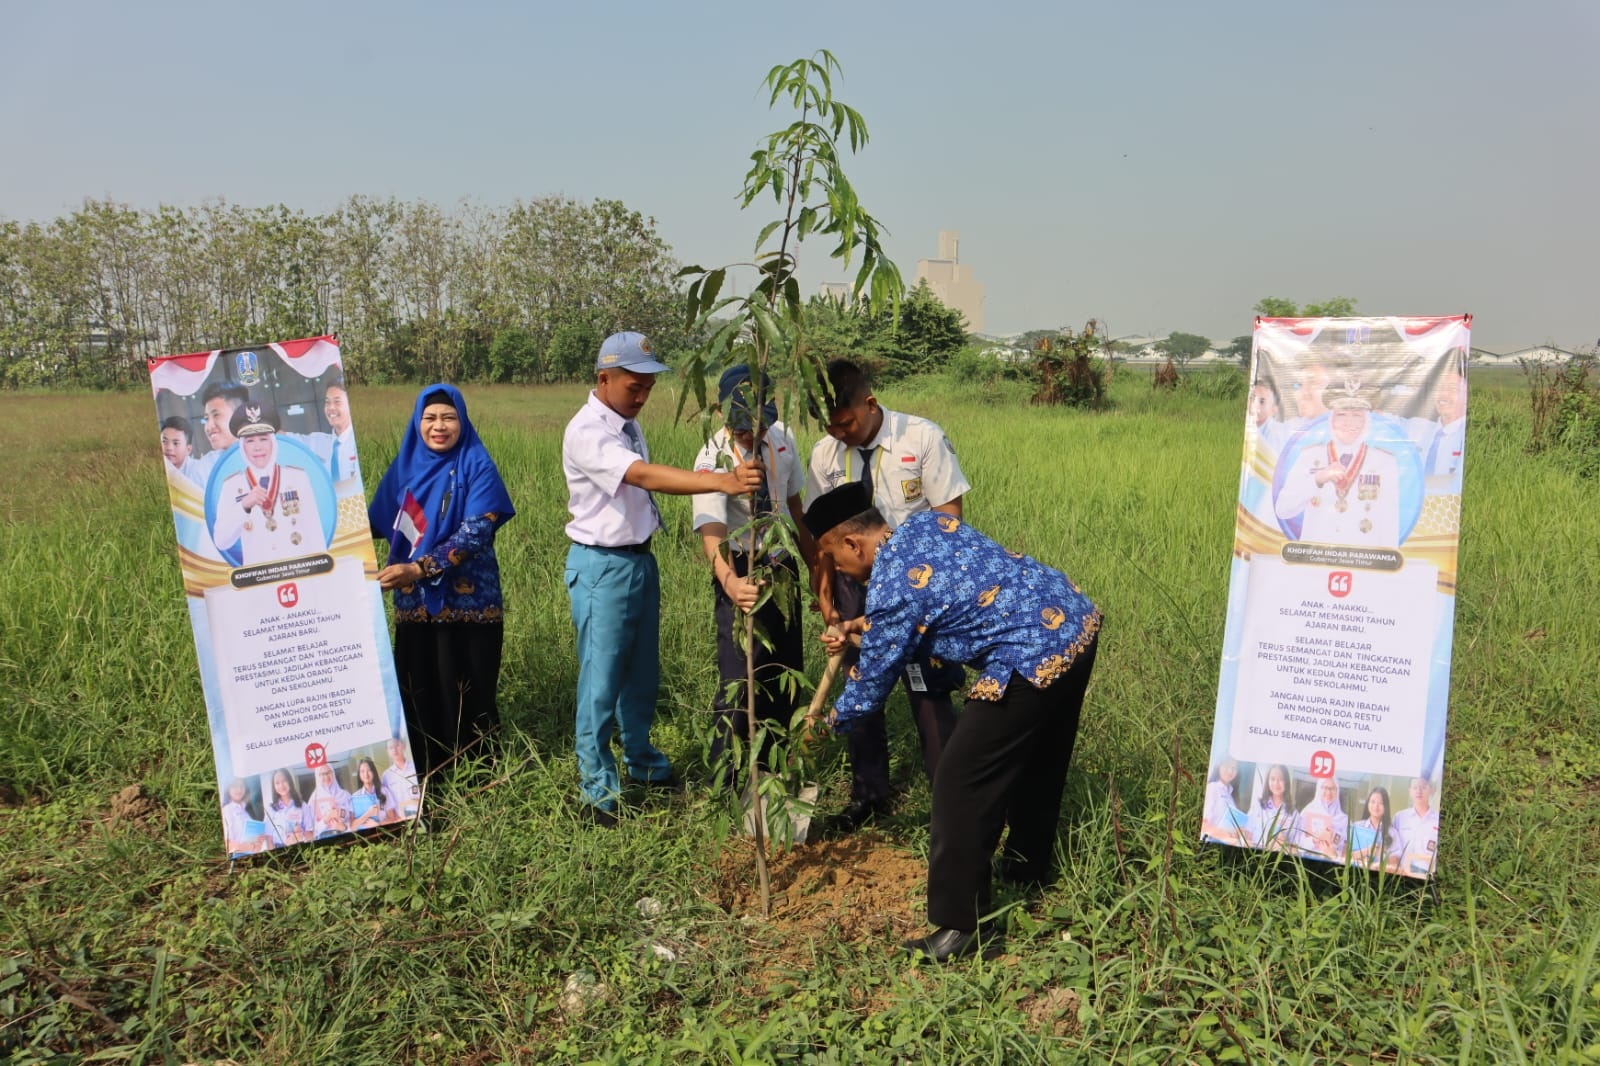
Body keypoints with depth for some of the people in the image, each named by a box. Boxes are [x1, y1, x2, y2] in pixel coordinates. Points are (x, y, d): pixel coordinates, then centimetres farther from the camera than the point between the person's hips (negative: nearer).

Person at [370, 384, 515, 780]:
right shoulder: (404, 467, 8)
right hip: (415, 602, 4)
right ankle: (423, 773, 23)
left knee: (467, 691, 3)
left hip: (467, 601, -4)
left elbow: (476, 533, -16)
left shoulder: (477, 467, -6)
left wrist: (420, 569, -24)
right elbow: (377, 524, 8)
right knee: (418, 690, 8)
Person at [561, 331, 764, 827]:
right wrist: (721, 482, -44)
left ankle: (644, 765, 36)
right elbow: (644, 475, -35)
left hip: (641, 559, 9)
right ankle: (599, 793, 11)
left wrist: (696, 480, 1)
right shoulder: (585, 432, -19)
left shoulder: (629, 427, 10)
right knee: (601, 681, 0)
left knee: (642, 674, 19)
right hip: (602, 566, -8)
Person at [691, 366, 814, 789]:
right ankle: (726, 781, 11)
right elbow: (712, 533, -35)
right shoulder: (714, 459, -23)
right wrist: (730, 582, -55)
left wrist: (815, 564, 13)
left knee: (786, 670, 15)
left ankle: (771, 766, 35)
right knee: (739, 675, -8)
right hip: (740, 572, -6)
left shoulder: (782, 437, -5)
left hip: (782, 565, 6)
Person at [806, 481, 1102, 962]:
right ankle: (1029, 866, 48)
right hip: (1079, 619, 10)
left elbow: (871, 685, -1)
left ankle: (958, 927, 3)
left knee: (961, 782, -3)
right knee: (1037, 760, 28)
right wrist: (862, 626, 23)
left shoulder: (890, 589, -14)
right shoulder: (926, 521, 10)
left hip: (1034, 661, -10)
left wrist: (828, 723, 18)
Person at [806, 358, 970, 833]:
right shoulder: (826, 454, -6)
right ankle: (869, 792, 30)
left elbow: (949, 515, -9)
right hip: (855, 583, 3)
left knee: (929, 691, 2)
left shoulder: (922, 438, -14)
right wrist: (823, 591, -1)